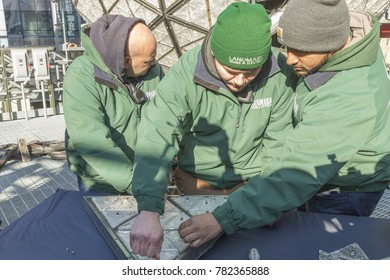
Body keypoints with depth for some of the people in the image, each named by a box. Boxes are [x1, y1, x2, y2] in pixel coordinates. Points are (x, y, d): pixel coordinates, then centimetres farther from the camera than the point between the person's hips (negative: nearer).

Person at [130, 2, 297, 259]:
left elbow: (279, 143, -9)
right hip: (197, 185, 0)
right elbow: (156, 140, -36)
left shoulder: (281, 74, -19)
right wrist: (149, 211, -46)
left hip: (253, 185, 1)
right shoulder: (185, 74, -27)